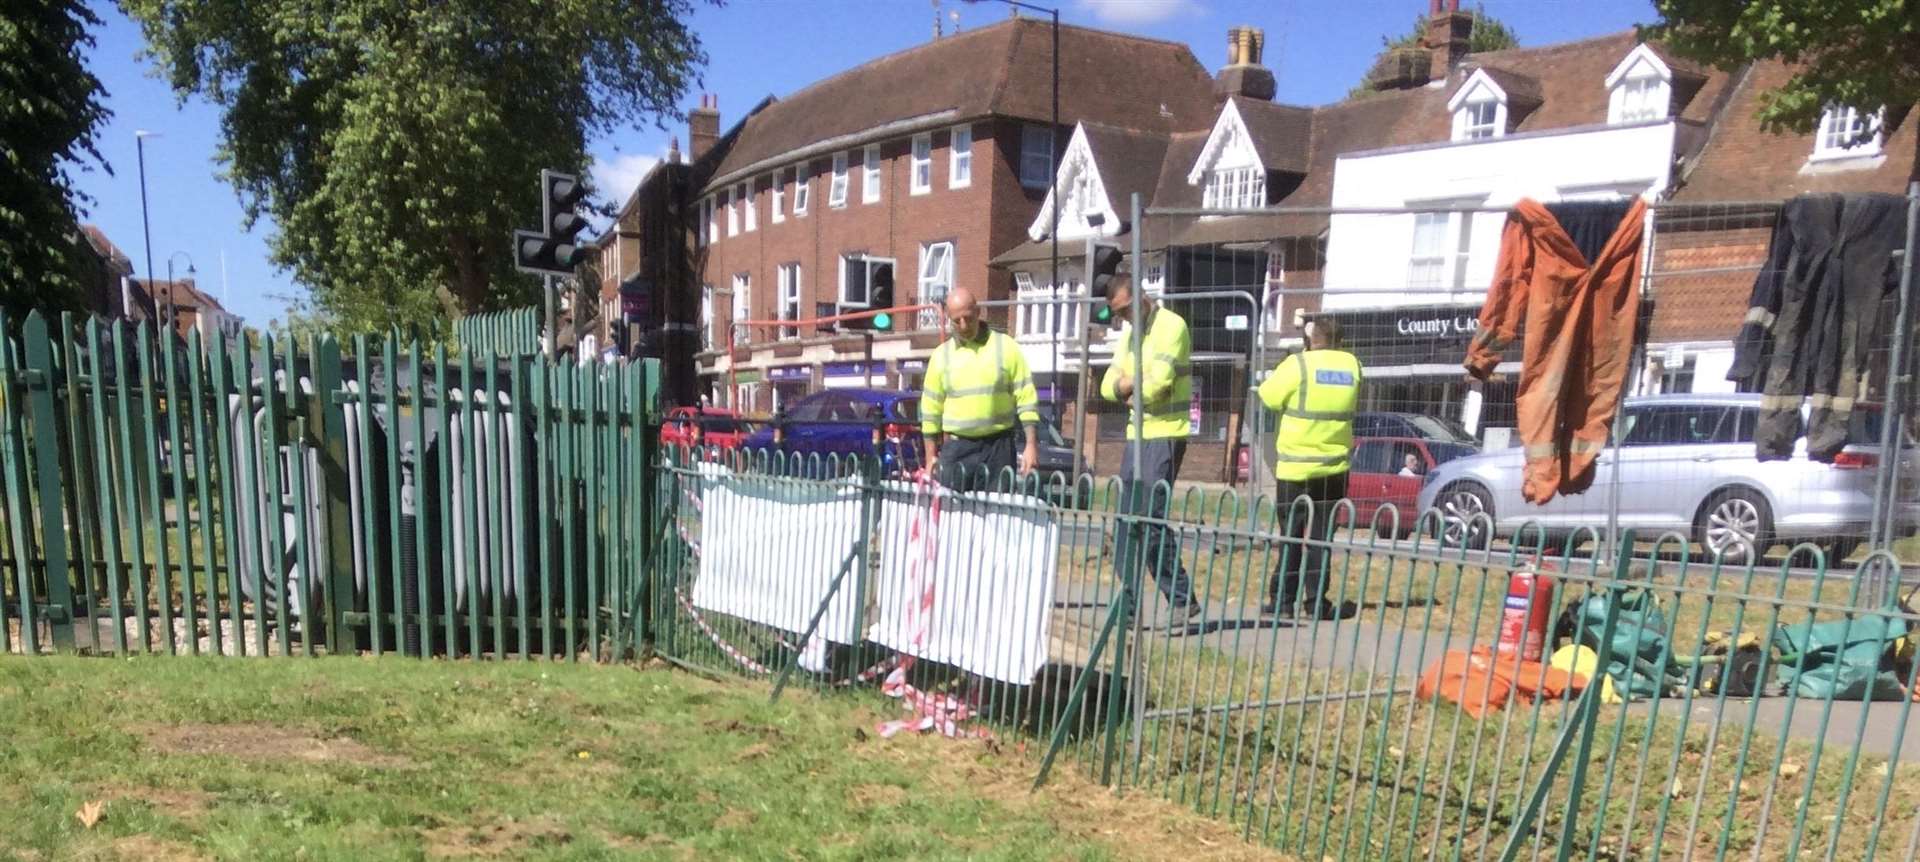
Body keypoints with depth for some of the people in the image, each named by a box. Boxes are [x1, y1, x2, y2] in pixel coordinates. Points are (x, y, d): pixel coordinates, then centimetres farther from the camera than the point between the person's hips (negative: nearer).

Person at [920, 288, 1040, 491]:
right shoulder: (941, 355, 7)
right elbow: (931, 409, 10)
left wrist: (1031, 445, -8)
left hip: (998, 446, -2)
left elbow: (1026, 398, -1)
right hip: (956, 448, 2)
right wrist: (931, 455, 7)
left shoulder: (1005, 347, 0)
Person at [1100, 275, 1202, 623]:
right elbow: (1108, 385, 12)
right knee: (1126, 519, 8)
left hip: (1165, 434, -9)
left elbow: (1158, 384, -20)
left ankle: (1183, 600, -3)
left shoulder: (1170, 325, -9)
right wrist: (1133, 384, -8)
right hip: (1137, 435, 9)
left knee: (1151, 518, -12)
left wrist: (1128, 387, -1)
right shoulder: (1130, 335, 18)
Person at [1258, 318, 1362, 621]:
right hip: (1335, 466, 3)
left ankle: (1283, 600, 6)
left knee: (1292, 533, 4)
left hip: (1297, 465, -3)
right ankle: (1316, 602, 9)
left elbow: (1269, 396, -3)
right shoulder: (1351, 364, 2)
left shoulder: (1298, 364, -12)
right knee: (1321, 535, 8)